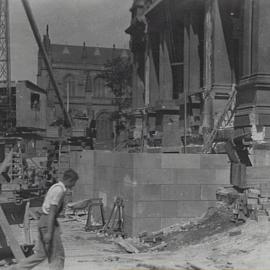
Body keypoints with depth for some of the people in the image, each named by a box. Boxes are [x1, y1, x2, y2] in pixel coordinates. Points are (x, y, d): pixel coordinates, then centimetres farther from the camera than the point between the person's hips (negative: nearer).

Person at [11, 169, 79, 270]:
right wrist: (49, 232, -24)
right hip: (48, 223, -10)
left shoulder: (56, 187, 15)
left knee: (42, 254, 13)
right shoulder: (59, 190, -15)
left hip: (43, 221, 10)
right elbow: (52, 211, -21)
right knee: (58, 255, -1)